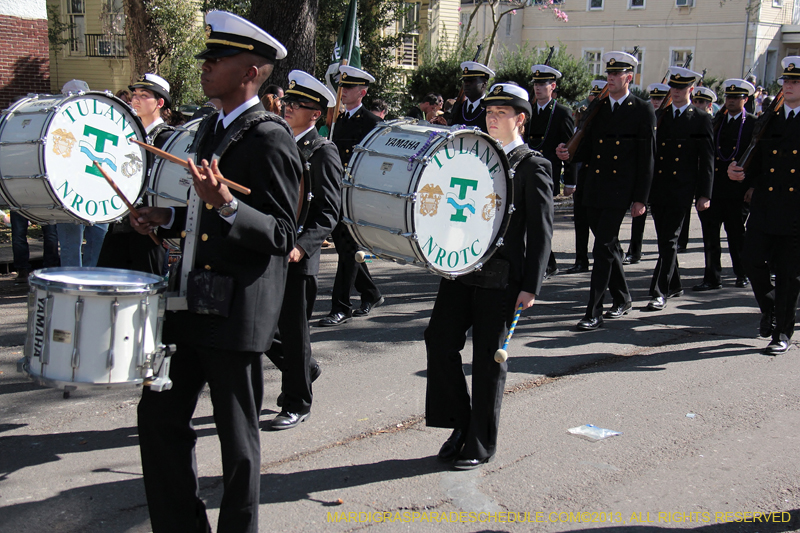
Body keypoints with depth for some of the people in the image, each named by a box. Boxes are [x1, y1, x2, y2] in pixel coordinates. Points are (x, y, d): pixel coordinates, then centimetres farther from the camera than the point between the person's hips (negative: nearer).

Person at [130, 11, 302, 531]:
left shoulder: (271, 138, -14)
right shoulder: (211, 128, 14)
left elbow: (282, 235, -19)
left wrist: (227, 204, -33)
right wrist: (169, 217, 13)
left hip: (238, 310, -9)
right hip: (195, 302, 9)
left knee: (238, 437, 4)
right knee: (159, 414, 13)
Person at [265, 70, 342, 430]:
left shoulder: (322, 151, -8)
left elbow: (329, 211, -14)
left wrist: (302, 245, -27)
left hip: (298, 258, -7)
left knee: (293, 332, 3)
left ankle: (297, 404, 18)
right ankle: (303, 369, 36)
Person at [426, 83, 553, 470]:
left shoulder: (533, 167, -5)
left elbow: (541, 232, -8)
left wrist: (530, 286, -12)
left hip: (501, 277, -6)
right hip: (460, 268, 6)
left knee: (487, 357, 2)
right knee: (439, 340, 1)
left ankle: (481, 444, 16)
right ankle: (460, 424, 19)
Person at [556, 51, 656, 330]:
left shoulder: (643, 111, -2)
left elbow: (646, 159, -4)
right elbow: (588, 149, 13)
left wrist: (640, 199, -8)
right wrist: (569, 153, -10)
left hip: (620, 191, -5)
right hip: (594, 189, 5)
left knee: (603, 248, -11)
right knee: (609, 246, 15)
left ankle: (594, 312, -9)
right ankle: (621, 299, 32)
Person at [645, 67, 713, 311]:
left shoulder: (701, 119, 2)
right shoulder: (659, 115, 12)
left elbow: (707, 160, 0)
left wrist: (704, 194, -5)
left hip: (681, 190, -4)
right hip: (658, 188, 4)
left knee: (670, 240, -9)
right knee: (664, 240, 11)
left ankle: (660, 292, -8)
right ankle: (674, 285, 26)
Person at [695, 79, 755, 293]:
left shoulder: (754, 124, 2)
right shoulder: (716, 121, 12)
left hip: (737, 188, -3)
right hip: (713, 186, 3)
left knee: (736, 233, 7)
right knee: (710, 233, -1)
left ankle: (742, 274, 24)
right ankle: (712, 277, 4)